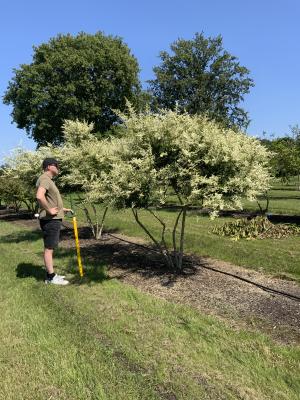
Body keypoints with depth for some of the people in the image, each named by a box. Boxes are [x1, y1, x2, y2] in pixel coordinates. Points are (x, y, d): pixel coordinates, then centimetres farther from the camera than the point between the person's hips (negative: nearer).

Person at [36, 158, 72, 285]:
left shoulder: (49, 180, 18)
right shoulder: (44, 179, -15)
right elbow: (39, 196, -33)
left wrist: (62, 209, 21)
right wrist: (49, 210, -23)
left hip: (54, 219, 10)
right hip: (50, 220, -10)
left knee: (50, 248, 14)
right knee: (49, 248, -3)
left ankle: (51, 274, 23)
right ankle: (51, 277, 5)